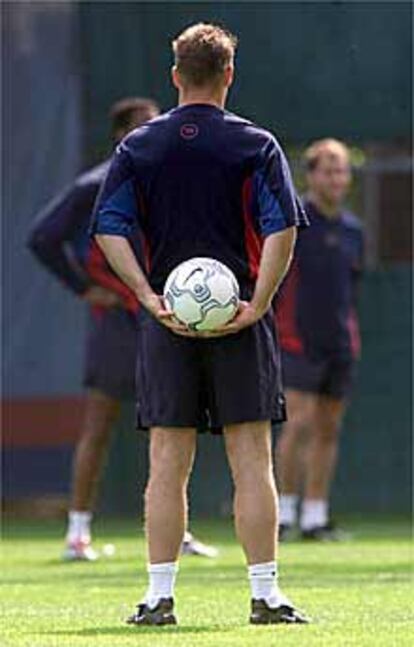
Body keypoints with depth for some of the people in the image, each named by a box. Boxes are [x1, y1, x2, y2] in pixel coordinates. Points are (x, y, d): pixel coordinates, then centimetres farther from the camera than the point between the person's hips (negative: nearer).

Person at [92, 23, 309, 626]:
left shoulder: (139, 147, 6)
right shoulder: (255, 145, 0)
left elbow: (109, 230, -3)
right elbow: (281, 231, -10)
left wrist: (151, 298, -7)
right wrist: (256, 305, -9)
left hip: (168, 321, 2)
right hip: (239, 320, -2)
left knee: (167, 463, 4)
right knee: (252, 460, 0)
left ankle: (160, 596, 2)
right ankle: (266, 594, -1)